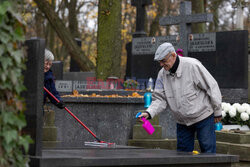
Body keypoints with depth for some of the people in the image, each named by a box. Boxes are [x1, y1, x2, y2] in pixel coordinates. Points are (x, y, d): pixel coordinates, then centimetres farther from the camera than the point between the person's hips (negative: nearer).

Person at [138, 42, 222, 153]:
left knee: (208, 151, -3)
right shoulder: (162, 74, -3)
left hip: (203, 118, -5)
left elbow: (212, 87, -13)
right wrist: (149, 113, -22)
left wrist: (217, 111, -6)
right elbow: (160, 98, -2)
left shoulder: (192, 66, -20)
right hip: (182, 122, 5)